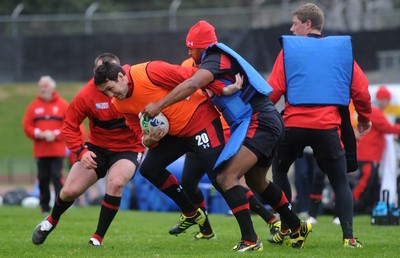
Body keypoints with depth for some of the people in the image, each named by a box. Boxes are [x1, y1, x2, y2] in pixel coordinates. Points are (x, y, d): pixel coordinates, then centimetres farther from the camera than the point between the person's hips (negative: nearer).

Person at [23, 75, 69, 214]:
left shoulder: (62, 105, 4)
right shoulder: (34, 106, 10)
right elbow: (26, 125, 6)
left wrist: (55, 135, -11)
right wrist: (38, 134, -11)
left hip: (57, 150, -3)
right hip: (40, 150, 3)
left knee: (57, 177, -11)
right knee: (43, 179, 3)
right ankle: (45, 206, 9)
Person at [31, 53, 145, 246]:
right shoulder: (86, 96, -17)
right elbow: (70, 126, -7)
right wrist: (80, 151, -20)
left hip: (128, 149, -1)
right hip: (97, 148, 2)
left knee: (116, 182, -31)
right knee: (70, 190, -4)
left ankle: (98, 237, -14)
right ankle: (51, 221, 33)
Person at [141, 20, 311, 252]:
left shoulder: (216, 58, -11)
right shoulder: (223, 59, 19)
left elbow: (192, 85, -26)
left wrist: (159, 106, -23)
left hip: (259, 122, -11)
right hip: (267, 122, 11)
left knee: (227, 177, -20)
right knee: (256, 181, 28)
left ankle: (250, 240, -23)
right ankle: (298, 228, 41)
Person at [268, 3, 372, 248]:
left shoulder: (289, 48, 6)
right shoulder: (341, 48, 11)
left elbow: (273, 90, -2)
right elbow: (361, 88, 6)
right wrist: (365, 117, 21)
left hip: (294, 124, -1)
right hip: (328, 126, 1)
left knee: (280, 169, 23)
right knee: (340, 181, 10)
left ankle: (285, 229, 18)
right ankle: (349, 237, -5)